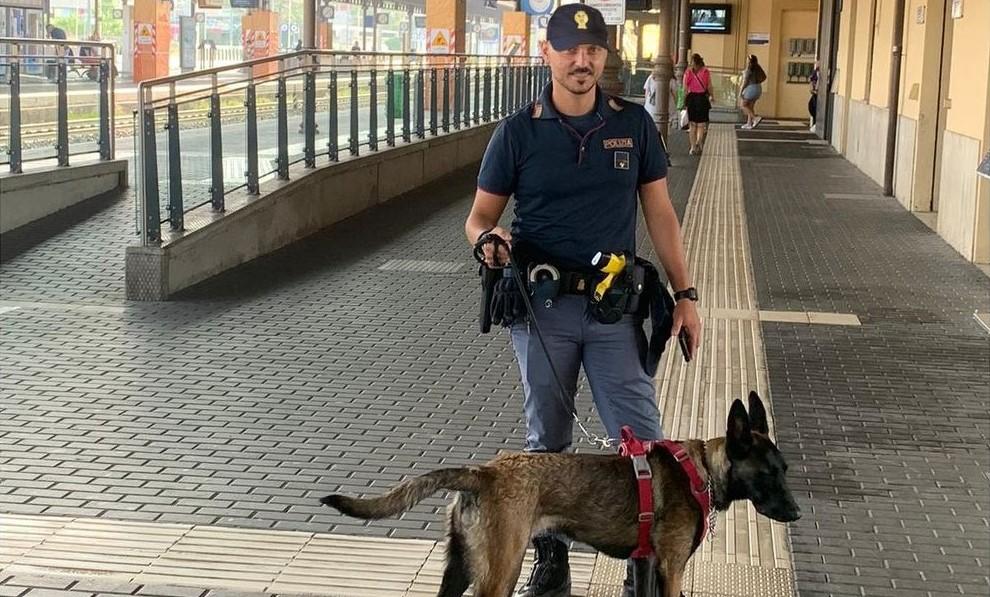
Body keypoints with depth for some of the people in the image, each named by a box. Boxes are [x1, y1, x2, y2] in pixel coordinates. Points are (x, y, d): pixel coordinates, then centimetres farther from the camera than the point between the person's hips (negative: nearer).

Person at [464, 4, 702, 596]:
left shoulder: (634, 124, 2)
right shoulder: (518, 132, -2)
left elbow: (660, 213, 7)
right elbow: (480, 215, 3)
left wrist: (685, 293, 3)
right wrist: (488, 237, -21)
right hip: (542, 308, 0)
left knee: (643, 441, -3)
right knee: (547, 440, 11)